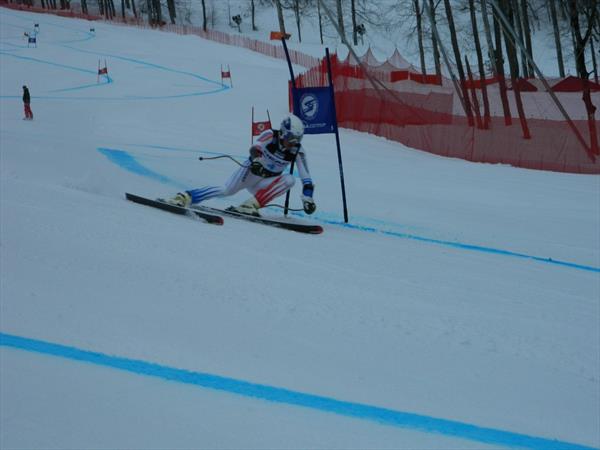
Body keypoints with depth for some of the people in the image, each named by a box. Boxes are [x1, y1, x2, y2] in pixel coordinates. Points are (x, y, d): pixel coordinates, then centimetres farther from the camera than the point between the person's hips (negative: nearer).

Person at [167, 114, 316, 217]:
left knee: (289, 179, -25)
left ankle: (250, 205, -30)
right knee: (226, 190, -28)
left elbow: (307, 180, -13)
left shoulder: (298, 151, -12)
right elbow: (255, 148, -36)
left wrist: (307, 198, -28)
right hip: (250, 171, -3)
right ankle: (185, 197, -26)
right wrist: (256, 161, -58)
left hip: (265, 183, 3)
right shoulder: (270, 135, -18)